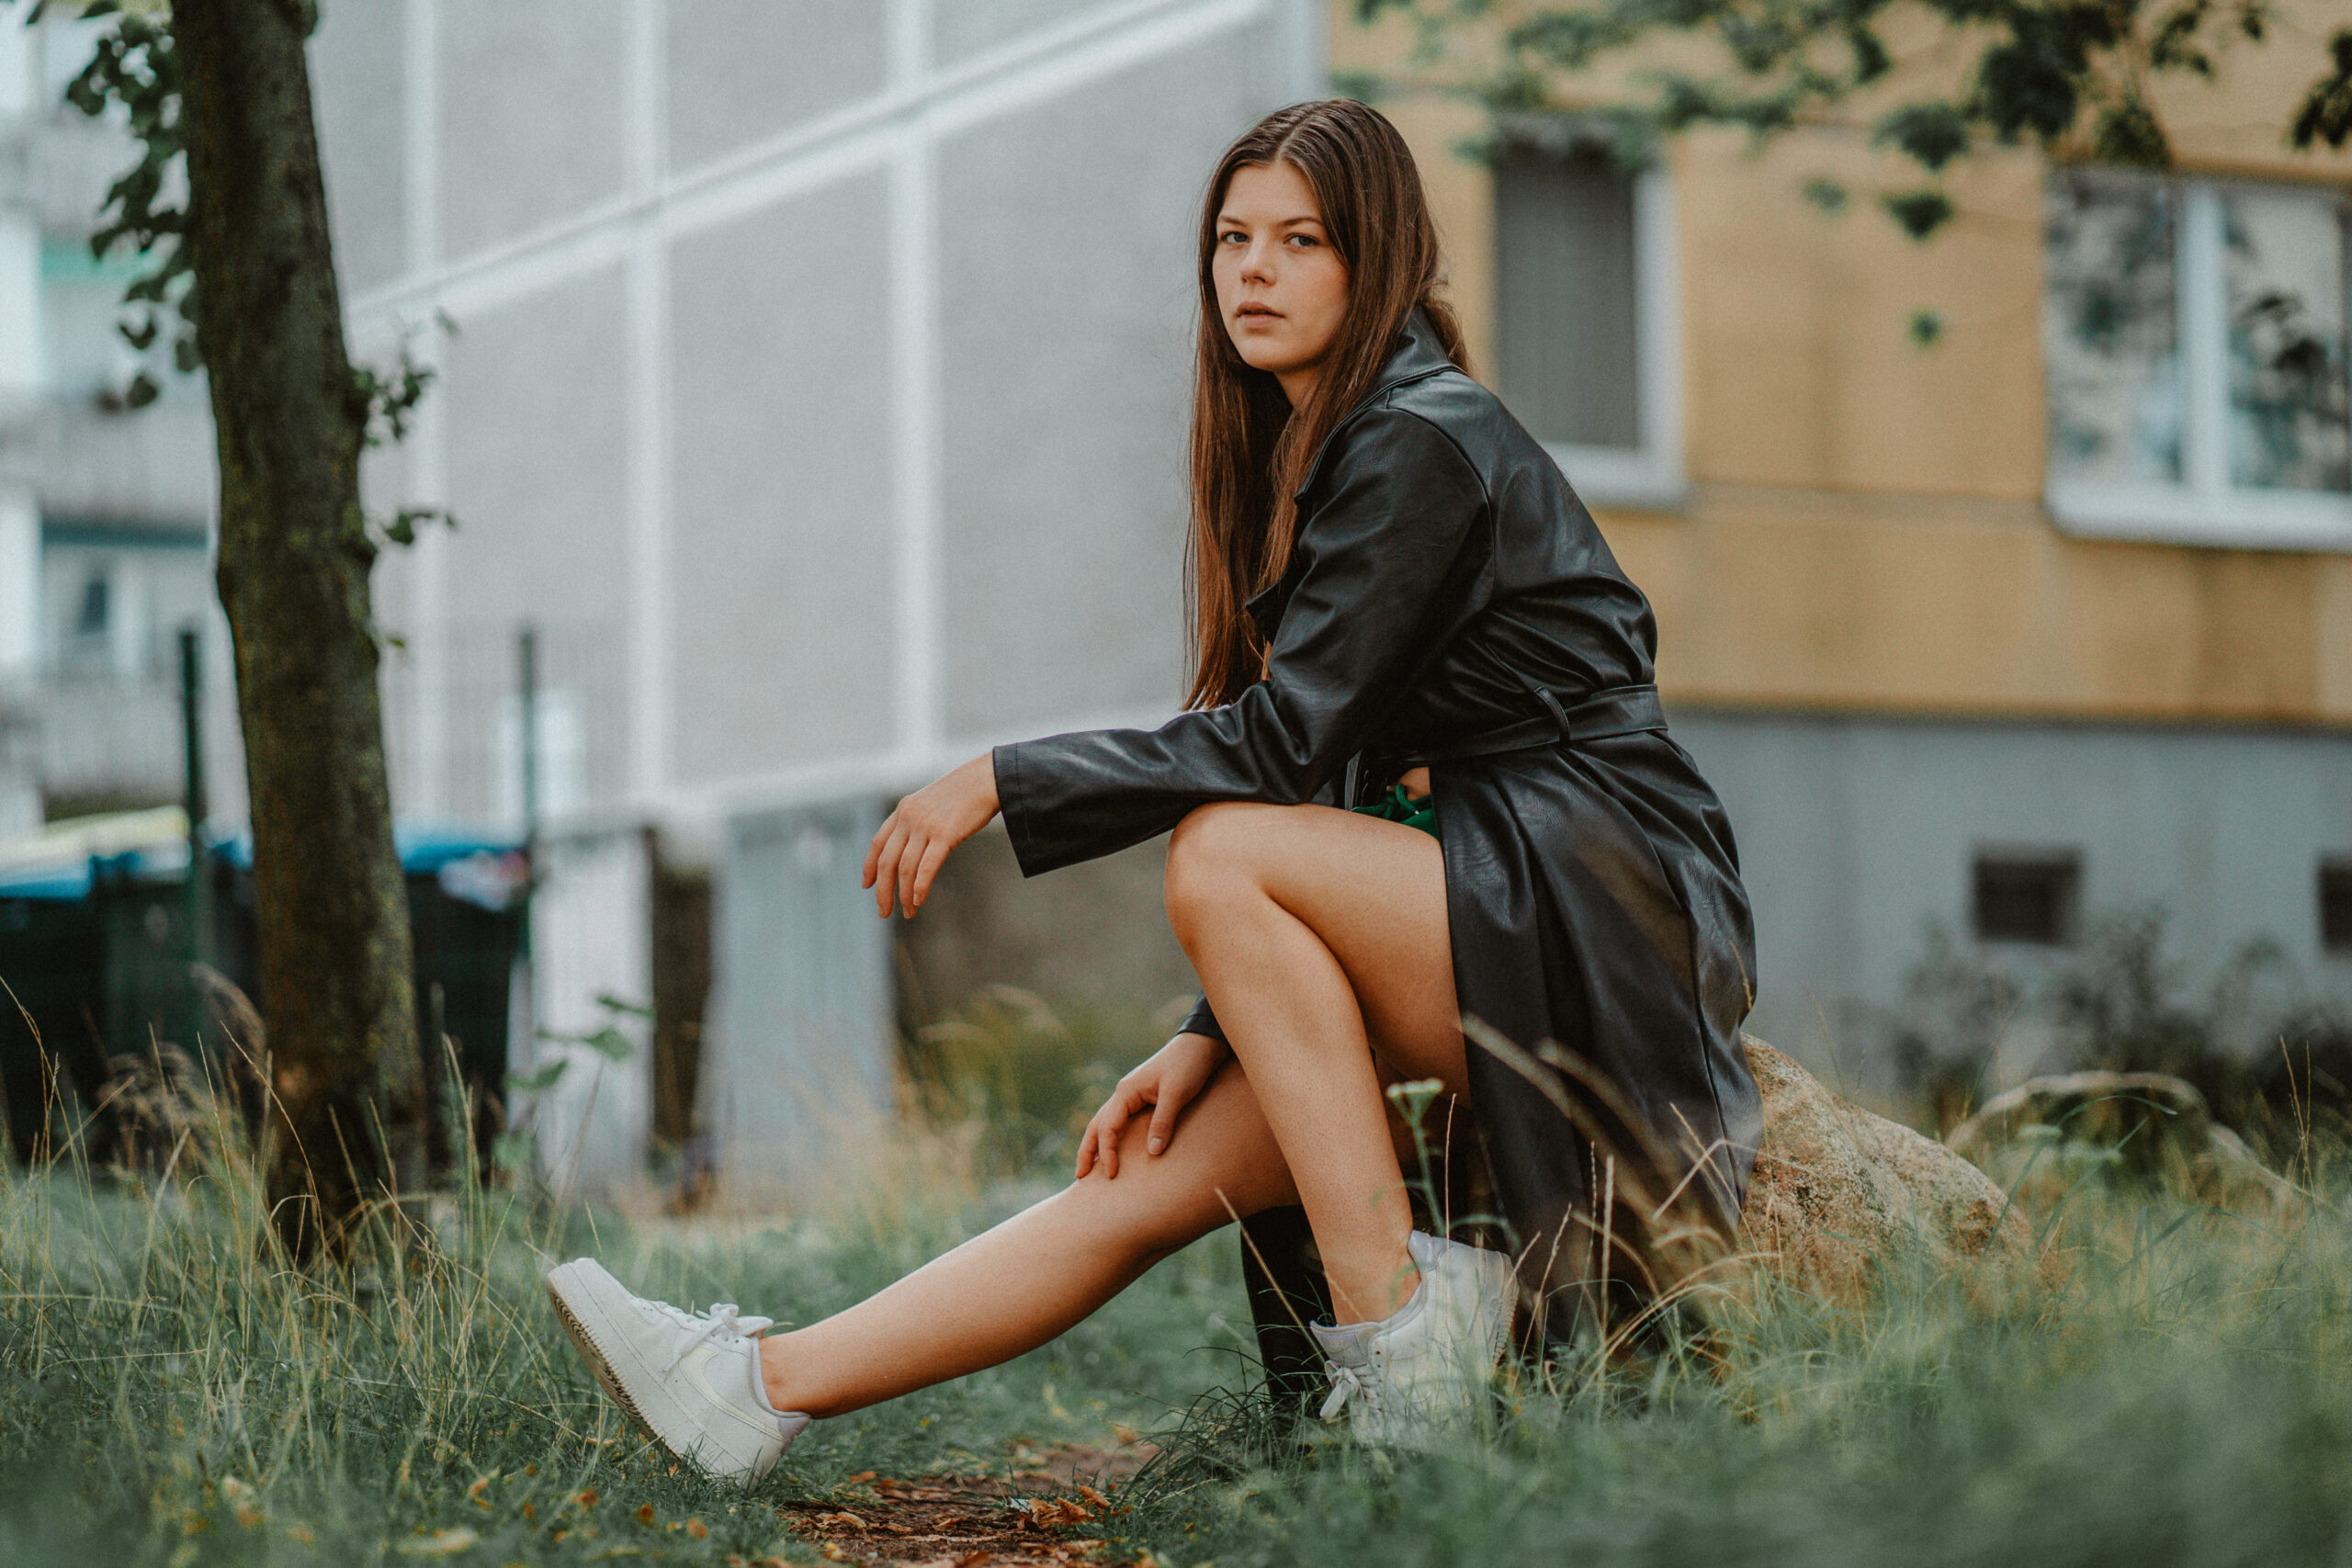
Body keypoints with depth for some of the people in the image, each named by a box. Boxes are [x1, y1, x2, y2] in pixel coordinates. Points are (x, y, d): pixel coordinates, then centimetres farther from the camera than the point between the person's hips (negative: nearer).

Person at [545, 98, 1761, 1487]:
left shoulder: (1424, 445, -11)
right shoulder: (1312, 460, 16)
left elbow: (1289, 740, -18)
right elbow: (1320, 774, 14)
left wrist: (1004, 786, -14)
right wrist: (1213, 1035, 4)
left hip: (1616, 931, -8)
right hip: (1490, 917, 8)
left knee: (1221, 857, -25)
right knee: (1154, 1173, -5)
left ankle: (1397, 1321, -22)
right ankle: (765, 1387, -8)